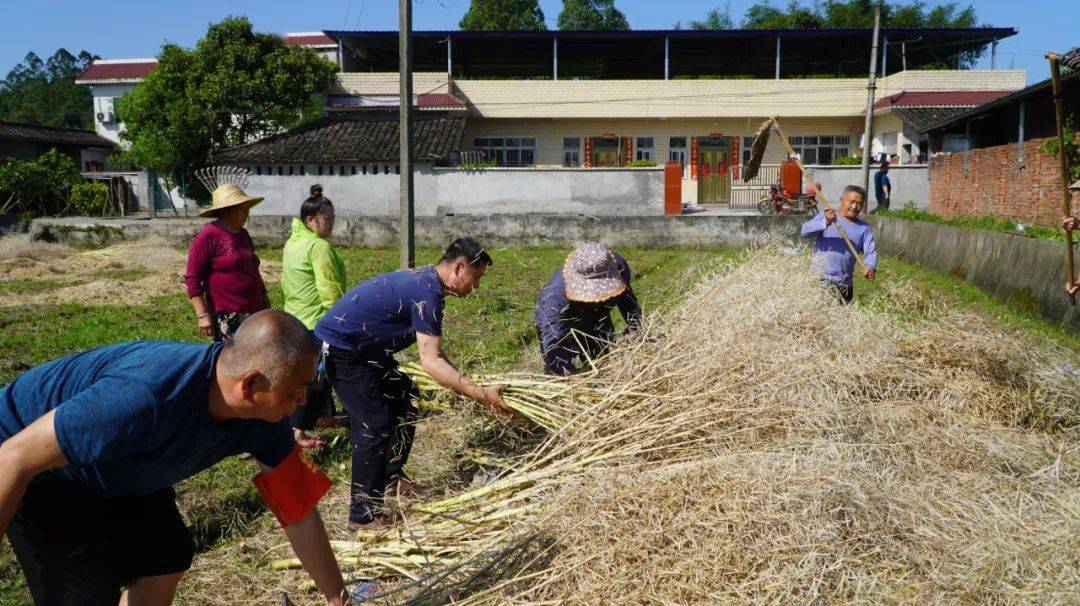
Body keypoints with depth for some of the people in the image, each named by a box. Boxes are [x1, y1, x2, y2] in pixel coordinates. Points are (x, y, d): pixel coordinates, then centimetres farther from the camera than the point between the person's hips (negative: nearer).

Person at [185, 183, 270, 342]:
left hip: (254, 312, 7)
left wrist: (264, 298, 24)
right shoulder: (208, 236, -9)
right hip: (227, 317, -7)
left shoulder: (243, 234, 14)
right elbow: (192, 278, -11)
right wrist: (202, 315, -15)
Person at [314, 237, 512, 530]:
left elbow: (433, 352, 13)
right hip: (339, 348, -11)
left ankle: (391, 476, 31)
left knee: (404, 398, 16)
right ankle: (363, 514, -2)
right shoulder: (427, 292, -23)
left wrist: (468, 385, 7)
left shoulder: (423, 278, 8)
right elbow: (431, 362, -28)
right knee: (376, 424, -11)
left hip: (361, 348, 11)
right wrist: (482, 395, -27)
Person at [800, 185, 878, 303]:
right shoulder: (824, 216, 3)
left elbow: (870, 251, -1)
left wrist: (871, 267, -24)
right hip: (817, 278, -3)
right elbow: (805, 230, -12)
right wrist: (825, 223, -30)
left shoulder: (864, 228, 10)